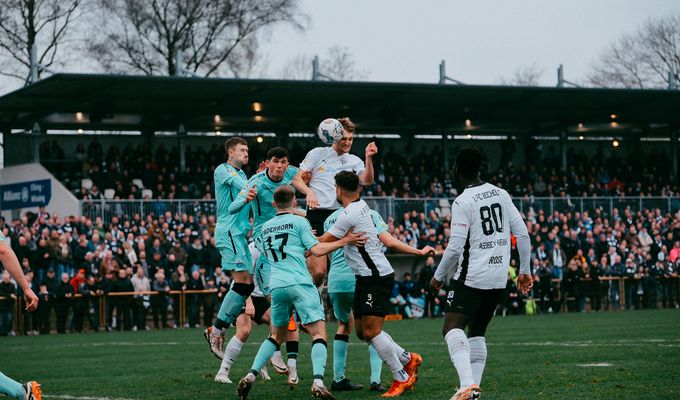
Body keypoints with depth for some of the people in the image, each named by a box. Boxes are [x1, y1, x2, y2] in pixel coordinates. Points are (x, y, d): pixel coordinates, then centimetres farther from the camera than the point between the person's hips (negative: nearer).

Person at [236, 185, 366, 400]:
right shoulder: (299, 221, 3)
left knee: (276, 336, 19)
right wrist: (344, 241, -1)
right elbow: (317, 249, -6)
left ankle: (251, 376, 6)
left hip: (276, 286, 5)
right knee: (318, 334, -7)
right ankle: (318, 381, -25)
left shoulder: (265, 227, 20)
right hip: (300, 284, -5)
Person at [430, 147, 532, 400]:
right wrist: (524, 270, 15)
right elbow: (522, 234, 7)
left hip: (472, 277, -7)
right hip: (499, 278, 7)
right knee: (477, 332, 17)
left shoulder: (462, 202, -12)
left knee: (452, 327, -10)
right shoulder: (501, 194, 8)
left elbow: (456, 247, -15)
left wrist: (439, 276, -1)